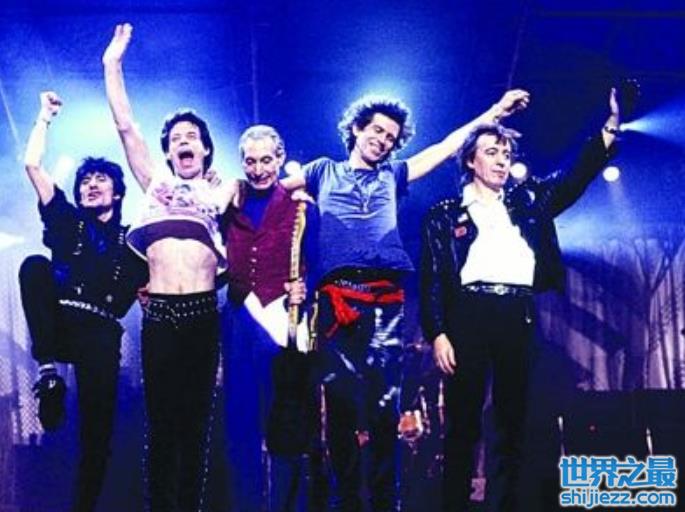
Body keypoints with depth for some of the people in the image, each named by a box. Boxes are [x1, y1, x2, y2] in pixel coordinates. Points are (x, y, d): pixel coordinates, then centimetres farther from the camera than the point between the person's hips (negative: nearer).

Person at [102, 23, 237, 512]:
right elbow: (125, 127, 11)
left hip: (203, 312, 0)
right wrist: (113, 65, 9)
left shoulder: (223, 191, 14)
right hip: (159, 312, 0)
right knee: (162, 420, 2)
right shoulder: (156, 182, 15)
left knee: (196, 419, 4)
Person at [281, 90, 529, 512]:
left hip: (386, 299, 1)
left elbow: (446, 147, 25)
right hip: (338, 298, -1)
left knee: (384, 402, -4)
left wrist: (494, 112, 26)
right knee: (341, 401, -2)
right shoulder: (325, 172, 21)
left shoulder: (392, 175, 24)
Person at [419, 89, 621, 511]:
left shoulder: (528, 201, 19)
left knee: (512, 421, 5)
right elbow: (432, 279, 5)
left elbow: (577, 176, 12)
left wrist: (611, 126, -3)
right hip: (469, 314, -3)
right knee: (463, 420, -2)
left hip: (519, 316, 3)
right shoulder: (445, 215, 11)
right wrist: (437, 333, -7)